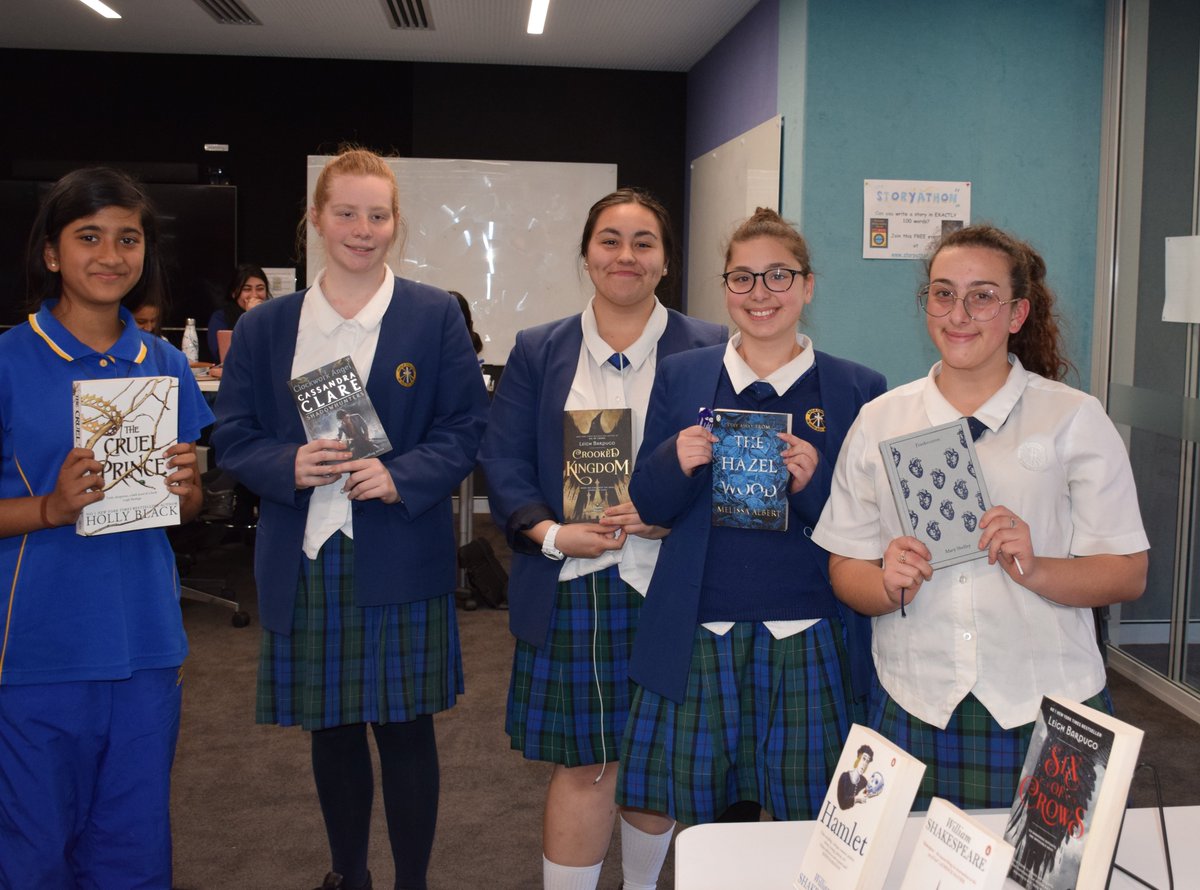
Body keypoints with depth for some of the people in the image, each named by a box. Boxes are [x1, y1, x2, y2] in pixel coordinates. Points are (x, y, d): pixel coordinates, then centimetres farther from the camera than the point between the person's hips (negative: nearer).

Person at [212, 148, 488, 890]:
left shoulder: (435, 316, 0)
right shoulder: (265, 326, 7)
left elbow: (467, 427, -1)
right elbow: (233, 435, 6)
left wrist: (402, 477, -18)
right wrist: (290, 465, -14)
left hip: (401, 557, -2)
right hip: (304, 558, 3)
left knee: (406, 728, 5)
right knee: (331, 729, 15)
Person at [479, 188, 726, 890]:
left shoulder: (708, 350, 3)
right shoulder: (539, 351, 9)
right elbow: (503, 463, 5)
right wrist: (553, 535, -11)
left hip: (667, 587, 0)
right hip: (572, 590, 1)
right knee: (583, 764, 3)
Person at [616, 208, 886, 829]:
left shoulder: (857, 391, 3)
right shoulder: (679, 377, 7)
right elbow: (648, 505, 7)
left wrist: (815, 481, -17)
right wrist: (677, 461, -14)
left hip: (809, 642, -1)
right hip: (699, 635, 1)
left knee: (810, 826, 6)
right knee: (695, 816, 9)